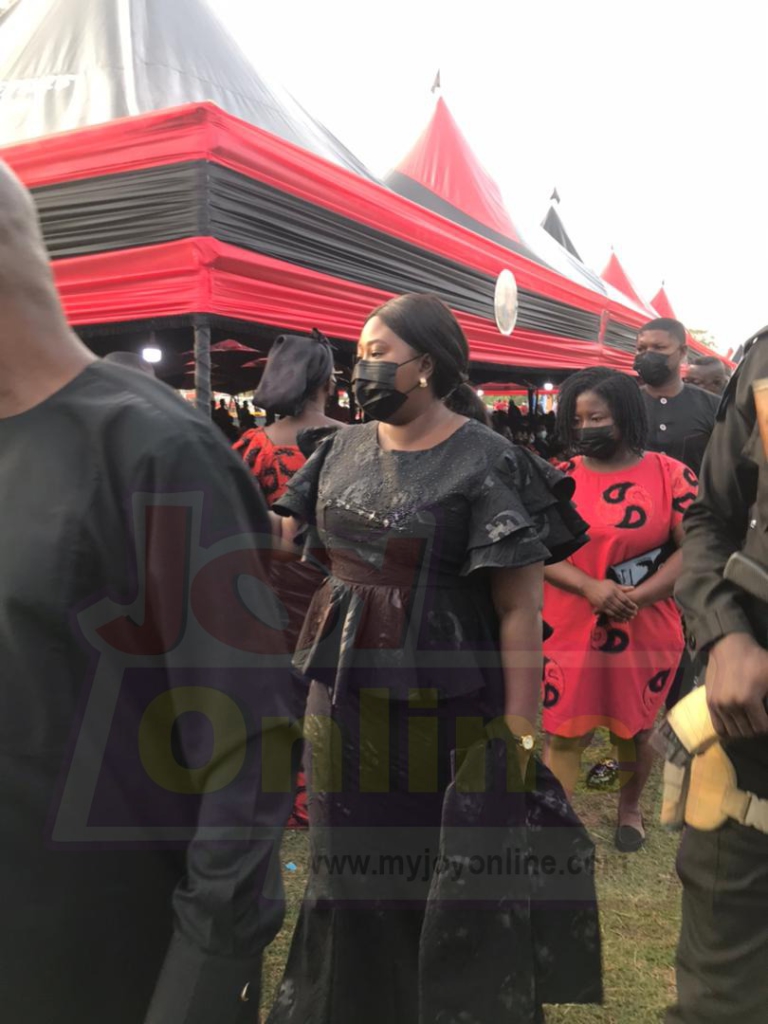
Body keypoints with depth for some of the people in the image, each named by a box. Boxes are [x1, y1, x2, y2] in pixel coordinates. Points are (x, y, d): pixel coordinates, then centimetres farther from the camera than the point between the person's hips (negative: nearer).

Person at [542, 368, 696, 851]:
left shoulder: (671, 474, -5)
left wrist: (637, 598, -18)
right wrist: (591, 588, -20)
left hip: (648, 628, 0)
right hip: (571, 627, 1)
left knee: (637, 727, 17)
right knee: (564, 730, 4)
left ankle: (630, 807, 43)